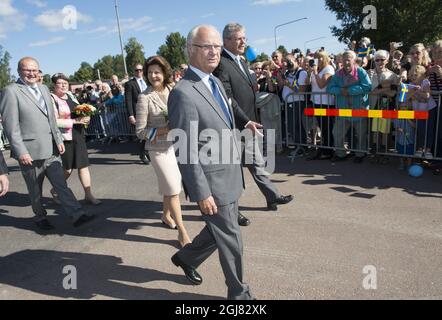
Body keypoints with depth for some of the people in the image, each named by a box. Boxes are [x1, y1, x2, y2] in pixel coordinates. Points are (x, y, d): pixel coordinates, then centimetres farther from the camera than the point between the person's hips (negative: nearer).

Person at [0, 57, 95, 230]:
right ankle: (40, 217, 30)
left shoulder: (44, 88, 13)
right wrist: (20, 152, -17)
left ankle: (77, 215, 2)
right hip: (30, 152, -5)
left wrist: (59, 139, 11)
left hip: (51, 150, 5)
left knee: (61, 184, 2)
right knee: (35, 190, 12)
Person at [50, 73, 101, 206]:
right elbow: (54, 121, -16)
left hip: (79, 136, 6)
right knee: (67, 169, 5)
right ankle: (55, 191, 31)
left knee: (84, 165, 5)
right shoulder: (52, 99, -10)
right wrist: (75, 121, -19)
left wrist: (85, 118, 1)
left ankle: (88, 195, 12)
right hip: (65, 138, -6)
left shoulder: (70, 95, 10)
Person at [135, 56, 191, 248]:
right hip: (159, 149, -5)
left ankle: (166, 216, 43)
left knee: (169, 185, 19)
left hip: (176, 144, 5)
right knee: (173, 189, -2)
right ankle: (182, 231, 12)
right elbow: (140, 131, -11)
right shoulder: (145, 97, -12)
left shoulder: (172, 90, 1)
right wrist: (165, 130, -22)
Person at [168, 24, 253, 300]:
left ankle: (187, 257, 48)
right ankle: (239, 292, 32)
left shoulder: (216, 82, 9)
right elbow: (186, 151, -20)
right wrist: (202, 193, -19)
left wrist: (237, 168, 18)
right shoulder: (184, 93, -20)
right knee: (230, 238, 8)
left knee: (221, 231, 24)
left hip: (230, 176, 9)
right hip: (212, 182, -9)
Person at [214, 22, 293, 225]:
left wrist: (251, 121, 14)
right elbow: (228, 99, -23)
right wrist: (246, 122, -24)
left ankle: (273, 197, 34)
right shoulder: (222, 64, -16)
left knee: (257, 163, 19)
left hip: (246, 126, 9)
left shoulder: (241, 62, 14)